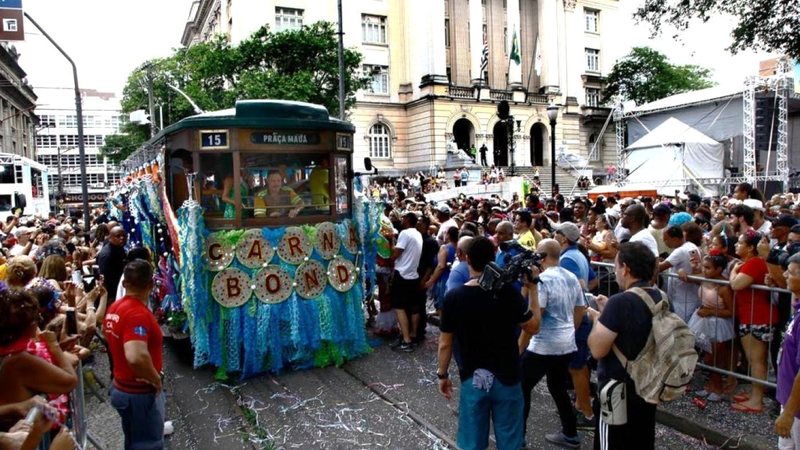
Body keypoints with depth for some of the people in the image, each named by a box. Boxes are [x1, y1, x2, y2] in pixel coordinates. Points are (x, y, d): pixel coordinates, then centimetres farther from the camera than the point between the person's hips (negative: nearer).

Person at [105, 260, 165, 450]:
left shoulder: (114, 308, 2)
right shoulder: (139, 313, -28)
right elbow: (136, 357, -41)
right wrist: (156, 380, -26)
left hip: (122, 388, 9)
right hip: (140, 392, -9)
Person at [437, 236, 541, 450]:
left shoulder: (453, 297, -11)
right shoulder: (508, 293, -15)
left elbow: (445, 343, -5)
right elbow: (533, 327, -2)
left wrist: (442, 375, 10)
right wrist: (532, 287, 2)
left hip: (472, 380, 1)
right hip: (506, 378, -1)